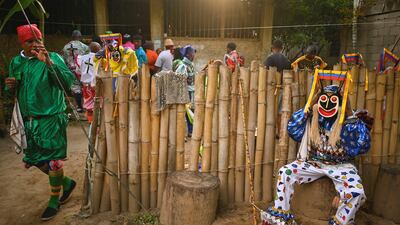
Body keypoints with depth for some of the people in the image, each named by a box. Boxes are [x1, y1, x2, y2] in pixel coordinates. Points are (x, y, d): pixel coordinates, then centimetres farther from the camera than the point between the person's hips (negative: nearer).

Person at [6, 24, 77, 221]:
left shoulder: (52, 58, -8)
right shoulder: (16, 62, 8)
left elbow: (68, 83, -24)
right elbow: (12, 93, 18)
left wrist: (48, 61, -33)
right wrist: (10, 86, -5)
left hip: (51, 119, -6)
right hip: (28, 121, 6)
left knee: (53, 162, 4)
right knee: (35, 160, 15)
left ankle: (54, 200, 25)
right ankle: (66, 182, 37)